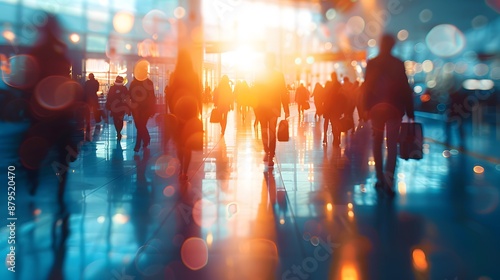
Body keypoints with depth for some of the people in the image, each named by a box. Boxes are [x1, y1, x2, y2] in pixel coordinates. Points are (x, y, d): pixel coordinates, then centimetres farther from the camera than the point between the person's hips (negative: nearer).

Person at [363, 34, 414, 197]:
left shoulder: (371, 64, 1)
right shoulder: (398, 64, -3)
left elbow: (366, 88, 2)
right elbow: (405, 89, -3)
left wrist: (367, 108, 9)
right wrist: (410, 111, 0)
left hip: (375, 108, 2)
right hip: (394, 108, -2)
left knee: (377, 143, 12)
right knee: (392, 144, -3)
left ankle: (381, 179, 14)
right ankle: (389, 177, -20)